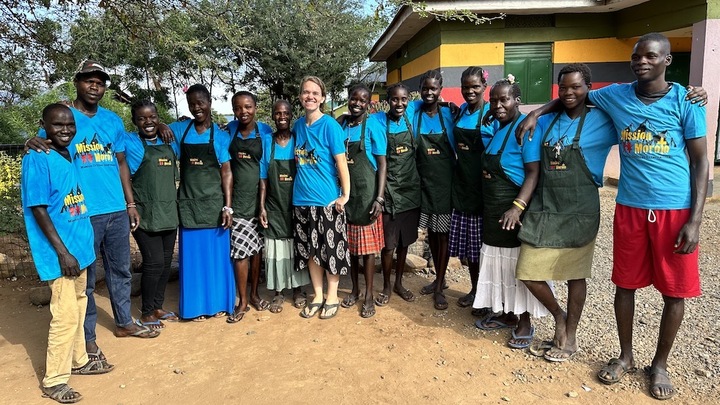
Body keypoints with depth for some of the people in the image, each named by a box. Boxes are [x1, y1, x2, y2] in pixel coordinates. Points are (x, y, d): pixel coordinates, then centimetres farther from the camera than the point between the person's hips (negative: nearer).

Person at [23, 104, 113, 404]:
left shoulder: (68, 156, 8)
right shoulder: (37, 159, -15)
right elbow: (38, 209, -18)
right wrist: (62, 253, -19)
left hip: (79, 246, 8)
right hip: (59, 254, -8)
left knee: (78, 308, 18)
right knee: (66, 315, -4)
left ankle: (77, 361, 34)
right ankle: (53, 380, 11)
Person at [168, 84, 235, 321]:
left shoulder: (221, 136, 0)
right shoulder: (179, 130, 6)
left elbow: (226, 173, -3)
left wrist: (228, 206, -9)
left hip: (214, 203, -2)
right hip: (188, 203, 2)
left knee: (216, 253, 6)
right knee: (192, 255, 6)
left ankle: (219, 303, 19)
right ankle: (197, 306, 18)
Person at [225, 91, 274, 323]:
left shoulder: (265, 131, -1)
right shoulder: (230, 129, 5)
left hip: (259, 197, 0)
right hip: (238, 199, 1)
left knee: (256, 248, 9)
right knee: (240, 250, -2)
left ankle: (254, 294, 26)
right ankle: (242, 301, 11)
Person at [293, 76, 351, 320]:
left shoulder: (330, 125, -9)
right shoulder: (298, 125, 8)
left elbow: (341, 162, -11)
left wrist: (345, 195, -13)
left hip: (327, 199, -5)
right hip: (302, 199, 6)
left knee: (331, 250, 4)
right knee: (309, 250, 12)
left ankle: (332, 297, 20)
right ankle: (317, 296, 27)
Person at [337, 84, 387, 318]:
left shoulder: (372, 126, -7)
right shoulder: (340, 123, 6)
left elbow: (382, 164, -8)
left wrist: (379, 198, -15)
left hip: (366, 194, -4)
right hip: (344, 193, 4)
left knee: (368, 246, 3)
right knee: (350, 245, 13)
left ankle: (369, 295, 15)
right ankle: (355, 290, 28)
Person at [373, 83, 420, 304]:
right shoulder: (378, 120, -9)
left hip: (411, 189, 4)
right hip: (390, 191, -4)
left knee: (405, 241, 13)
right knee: (388, 243, 3)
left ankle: (399, 283, 28)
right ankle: (386, 285, 21)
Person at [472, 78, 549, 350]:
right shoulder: (496, 128, 11)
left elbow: (534, 172, -21)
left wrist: (518, 206, -31)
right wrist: (484, 172, 0)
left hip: (515, 210, -8)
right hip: (493, 210, 8)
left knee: (519, 265, 3)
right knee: (499, 263, 16)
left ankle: (525, 323, 19)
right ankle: (506, 314, 32)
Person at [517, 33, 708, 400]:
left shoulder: (686, 102, -4)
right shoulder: (616, 95, 3)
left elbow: (700, 161, -3)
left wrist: (695, 220, -9)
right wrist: (537, 112, 3)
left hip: (675, 210, -2)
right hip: (630, 208, 2)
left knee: (675, 291, 7)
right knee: (625, 284, 10)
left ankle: (660, 365, 27)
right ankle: (625, 356, 30)